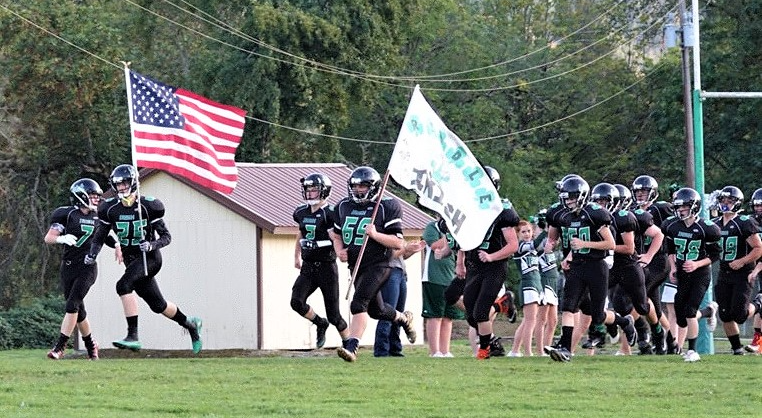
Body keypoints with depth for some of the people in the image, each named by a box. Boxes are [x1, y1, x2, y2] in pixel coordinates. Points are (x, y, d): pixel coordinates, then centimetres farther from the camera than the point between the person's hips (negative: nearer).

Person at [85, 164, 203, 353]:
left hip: (149, 258, -6)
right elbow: (99, 236, 8)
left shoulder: (148, 206, -12)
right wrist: (92, 254, -10)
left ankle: (133, 336, -31)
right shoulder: (110, 209, 0)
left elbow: (166, 236, -7)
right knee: (157, 304, 12)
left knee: (123, 286, -29)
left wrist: (152, 245, -26)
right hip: (131, 260, 6)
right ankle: (190, 324, 37)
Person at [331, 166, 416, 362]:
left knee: (358, 303, -23)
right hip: (356, 266, 7)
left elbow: (398, 243, -12)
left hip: (378, 265, -7)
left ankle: (352, 346, -27)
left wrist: (375, 235, -25)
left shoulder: (386, 208, -11)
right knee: (376, 310, 20)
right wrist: (339, 250, 0)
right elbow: (337, 235, 21)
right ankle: (404, 318, 49)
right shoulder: (343, 206, 7)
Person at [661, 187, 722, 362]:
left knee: (689, 312, -16)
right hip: (682, 275, 5)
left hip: (700, 274, -5)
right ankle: (708, 312, 39)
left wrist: (697, 264, -19)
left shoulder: (705, 228, -15)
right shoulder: (672, 226, -1)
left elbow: (715, 255, -7)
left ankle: (692, 351, -3)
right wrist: (673, 267, 4)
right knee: (682, 320, 7)